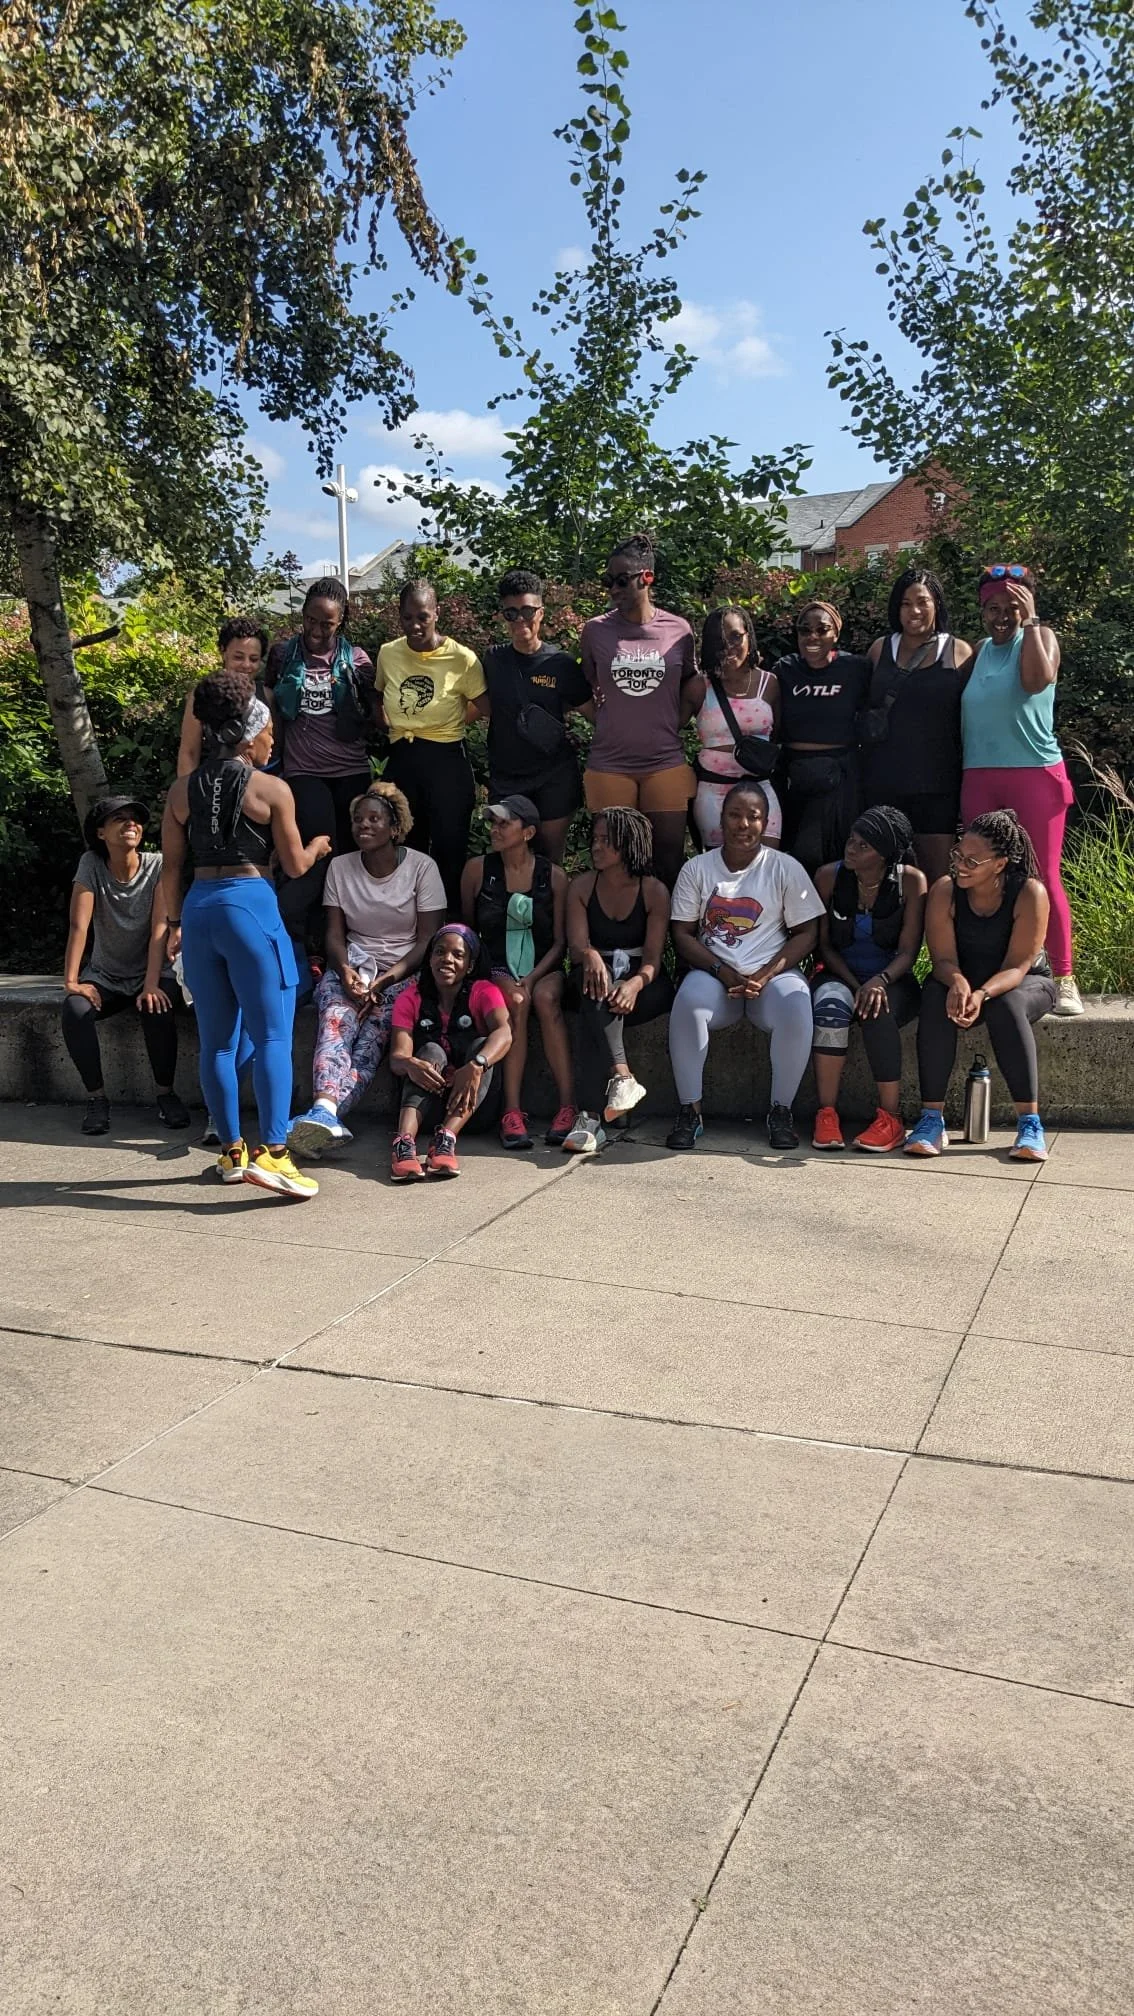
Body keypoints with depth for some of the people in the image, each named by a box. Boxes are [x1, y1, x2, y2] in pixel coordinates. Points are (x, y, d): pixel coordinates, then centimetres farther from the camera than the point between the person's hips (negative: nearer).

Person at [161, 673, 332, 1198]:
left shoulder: (182, 790, 10)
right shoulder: (272, 789, -3)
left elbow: (171, 867, 12)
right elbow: (295, 865, 2)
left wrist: (176, 923, 22)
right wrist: (318, 845, 22)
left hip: (199, 907, 5)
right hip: (251, 905, -5)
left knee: (217, 1041, 11)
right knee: (272, 1035, -4)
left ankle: (231, 1152, 18)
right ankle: (271, 1153, -14)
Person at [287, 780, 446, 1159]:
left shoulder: (422, 867, 0)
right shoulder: (340, 867, 10)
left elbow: (428, 940, -4)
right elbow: (334, 933, 6)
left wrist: (385, 979, -18)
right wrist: (345, 970, -17)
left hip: (404, 972, -2)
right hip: (351, 966, 2)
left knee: (372, 1033, -32)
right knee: (336, 1018, -31)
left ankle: (325, 1113, -50)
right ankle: (326, 1111, -53)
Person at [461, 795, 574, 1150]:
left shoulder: (553, 875, 2)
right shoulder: (478, 869, 3)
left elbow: (559, 941, 2)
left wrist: (531, 978, -15)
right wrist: (505, 980, -5)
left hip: (543, 968, 0)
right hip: (496, 967, 0)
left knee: (545, 997, -32)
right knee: (515, 1002, -32)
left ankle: (566, 1107, -33)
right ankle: (512, 1111, -34)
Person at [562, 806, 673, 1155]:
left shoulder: (655, 891, -3)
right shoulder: (581, 886, 5)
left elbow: (653, 957, -12)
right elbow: (576, 945, -7)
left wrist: (635, 984, -35)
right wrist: (590, 956, -34)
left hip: (645, 987, -2)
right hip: (598, 977, 2)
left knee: (595, 1009, -34)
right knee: (594, 982, -36)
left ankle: (591, 1116, -43)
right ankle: (621, 1075, -50)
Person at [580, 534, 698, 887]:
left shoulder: (678, 629, 2)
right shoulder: (595, 630, 1)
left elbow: (693, 689, 15)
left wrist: (670, 729, 6)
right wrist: (616, 730, 6)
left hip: (666, 763, 1)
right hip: (610, 765, 0)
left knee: (670, 863, 4)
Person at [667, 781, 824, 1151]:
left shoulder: (786, 868, 6)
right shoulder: (697, 868, 8)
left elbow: (806, 933, 2)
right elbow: (682, 934, 4)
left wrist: (765, 975, -13)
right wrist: (721, 970, -13)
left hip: (772, 972, 0)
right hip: (713, 972, 0)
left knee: (796, 1007, -33)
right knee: (688, 1003, -33)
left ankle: (781, 1111, -16)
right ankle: (689, 1112, -21)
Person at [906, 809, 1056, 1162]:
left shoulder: (1030, 893, -21)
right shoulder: (944, 891, -14)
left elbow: (1017, 966, -23)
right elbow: (943, 958, -17)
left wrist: (983, 995, -43)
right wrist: (957, 983, -41)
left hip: (1027, 983, -2)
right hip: (963, 981, 2)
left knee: (1005, 1005, -36)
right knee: (936, 999, -31)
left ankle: (1030, 1122, -31)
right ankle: (932, 1119, -31)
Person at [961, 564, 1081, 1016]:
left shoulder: (1040, 636, 2)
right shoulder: (977, 651, 15)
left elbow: (1037, 680, -20)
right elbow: (965, 712, 14)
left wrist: (1029, 622, -14)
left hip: (1036, 775, -4)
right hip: (980, 779, 4)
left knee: (1044, 877, -5)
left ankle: (1062, 978, -1)